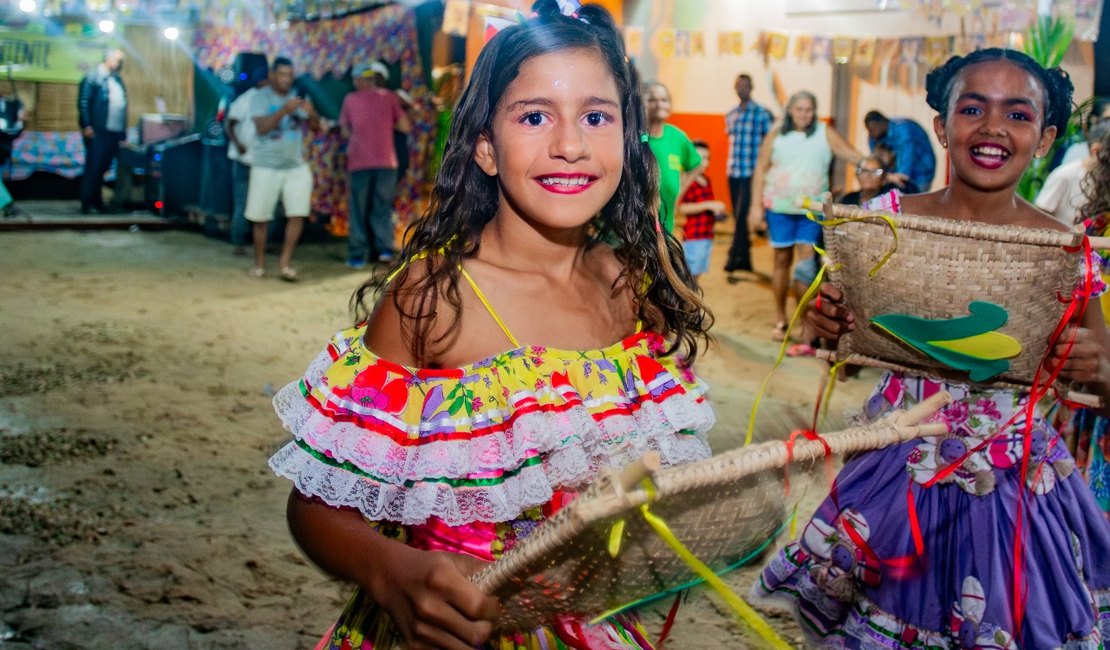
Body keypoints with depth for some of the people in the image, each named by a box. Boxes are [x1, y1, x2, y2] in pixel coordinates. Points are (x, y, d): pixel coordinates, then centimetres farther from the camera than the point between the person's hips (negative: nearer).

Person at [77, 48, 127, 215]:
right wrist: (86, 126, -17)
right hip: (98, 131, -7)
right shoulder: (93, 76, -6)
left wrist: (124, 129, 17)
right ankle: (86, 204, -1)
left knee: (103, 168, 12)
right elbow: (83, 101, -11)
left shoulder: (117, 79, 18)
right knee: (93, 167, -5)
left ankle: (97, 202, 20)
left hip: (115, 132, 7)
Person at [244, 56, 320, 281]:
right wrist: (284, 110, -32)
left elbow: (315, 126, 1)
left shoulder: (297, 97, 7)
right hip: (266, 167, -3)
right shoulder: (260, 98, -5)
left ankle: (285, 262, 3)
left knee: (298, 215, -8)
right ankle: (259, 263, 19)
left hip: (296, 166, 3)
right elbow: (262, 127, -19)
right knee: (260, 218, 3)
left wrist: (311, 113, -22)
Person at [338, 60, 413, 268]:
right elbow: (406, 127, 3)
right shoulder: (389, 97, 4)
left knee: (359, 211, 8)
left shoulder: (350, 99, 5)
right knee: (383, 207, 9)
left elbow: (345, 132, 10)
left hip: (359, 163, 0)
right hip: (386, 161, 0)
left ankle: (358, 256, 8)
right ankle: (385, 247, -6)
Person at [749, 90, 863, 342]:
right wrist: (756, 206, -1)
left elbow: (855, 156, -3)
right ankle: (781, 321, 17)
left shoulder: (825, 133, 1)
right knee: (782, 260, 7)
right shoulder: (777, 135, 4)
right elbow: (761, 170, 4)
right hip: (779, 207, 1)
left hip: (812, 209, -1)